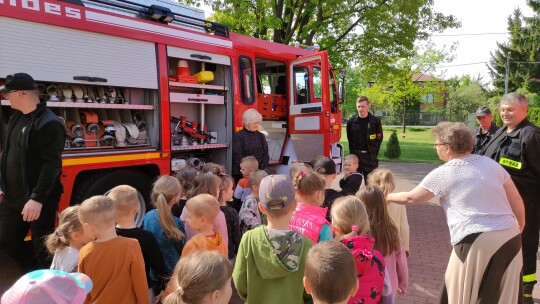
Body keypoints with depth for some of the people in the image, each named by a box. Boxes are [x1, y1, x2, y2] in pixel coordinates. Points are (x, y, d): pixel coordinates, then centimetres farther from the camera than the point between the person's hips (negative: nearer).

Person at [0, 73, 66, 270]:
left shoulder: (48, 124, -17)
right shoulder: (17, 117, 11)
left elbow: (51, 165, -23)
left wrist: (37, 199, -28)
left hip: (38, 201, -9)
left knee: (43, 250, 6)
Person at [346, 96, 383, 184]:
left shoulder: (375, 121, -2)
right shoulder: (351, 121, 1)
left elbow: (379, 139, 3)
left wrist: (374, 153, -1)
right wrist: (353, 152, 6)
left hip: (370, 156, -1)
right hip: (355, 155, 2)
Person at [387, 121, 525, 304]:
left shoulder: (443, 173, -3)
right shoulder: (490, 163, 11)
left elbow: (411, 198, 3)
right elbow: (516, 200, 13)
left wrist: (387, 197, 20)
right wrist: (520, 227, 26)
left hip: (477, 243, -6)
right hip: (510, 238, 6)